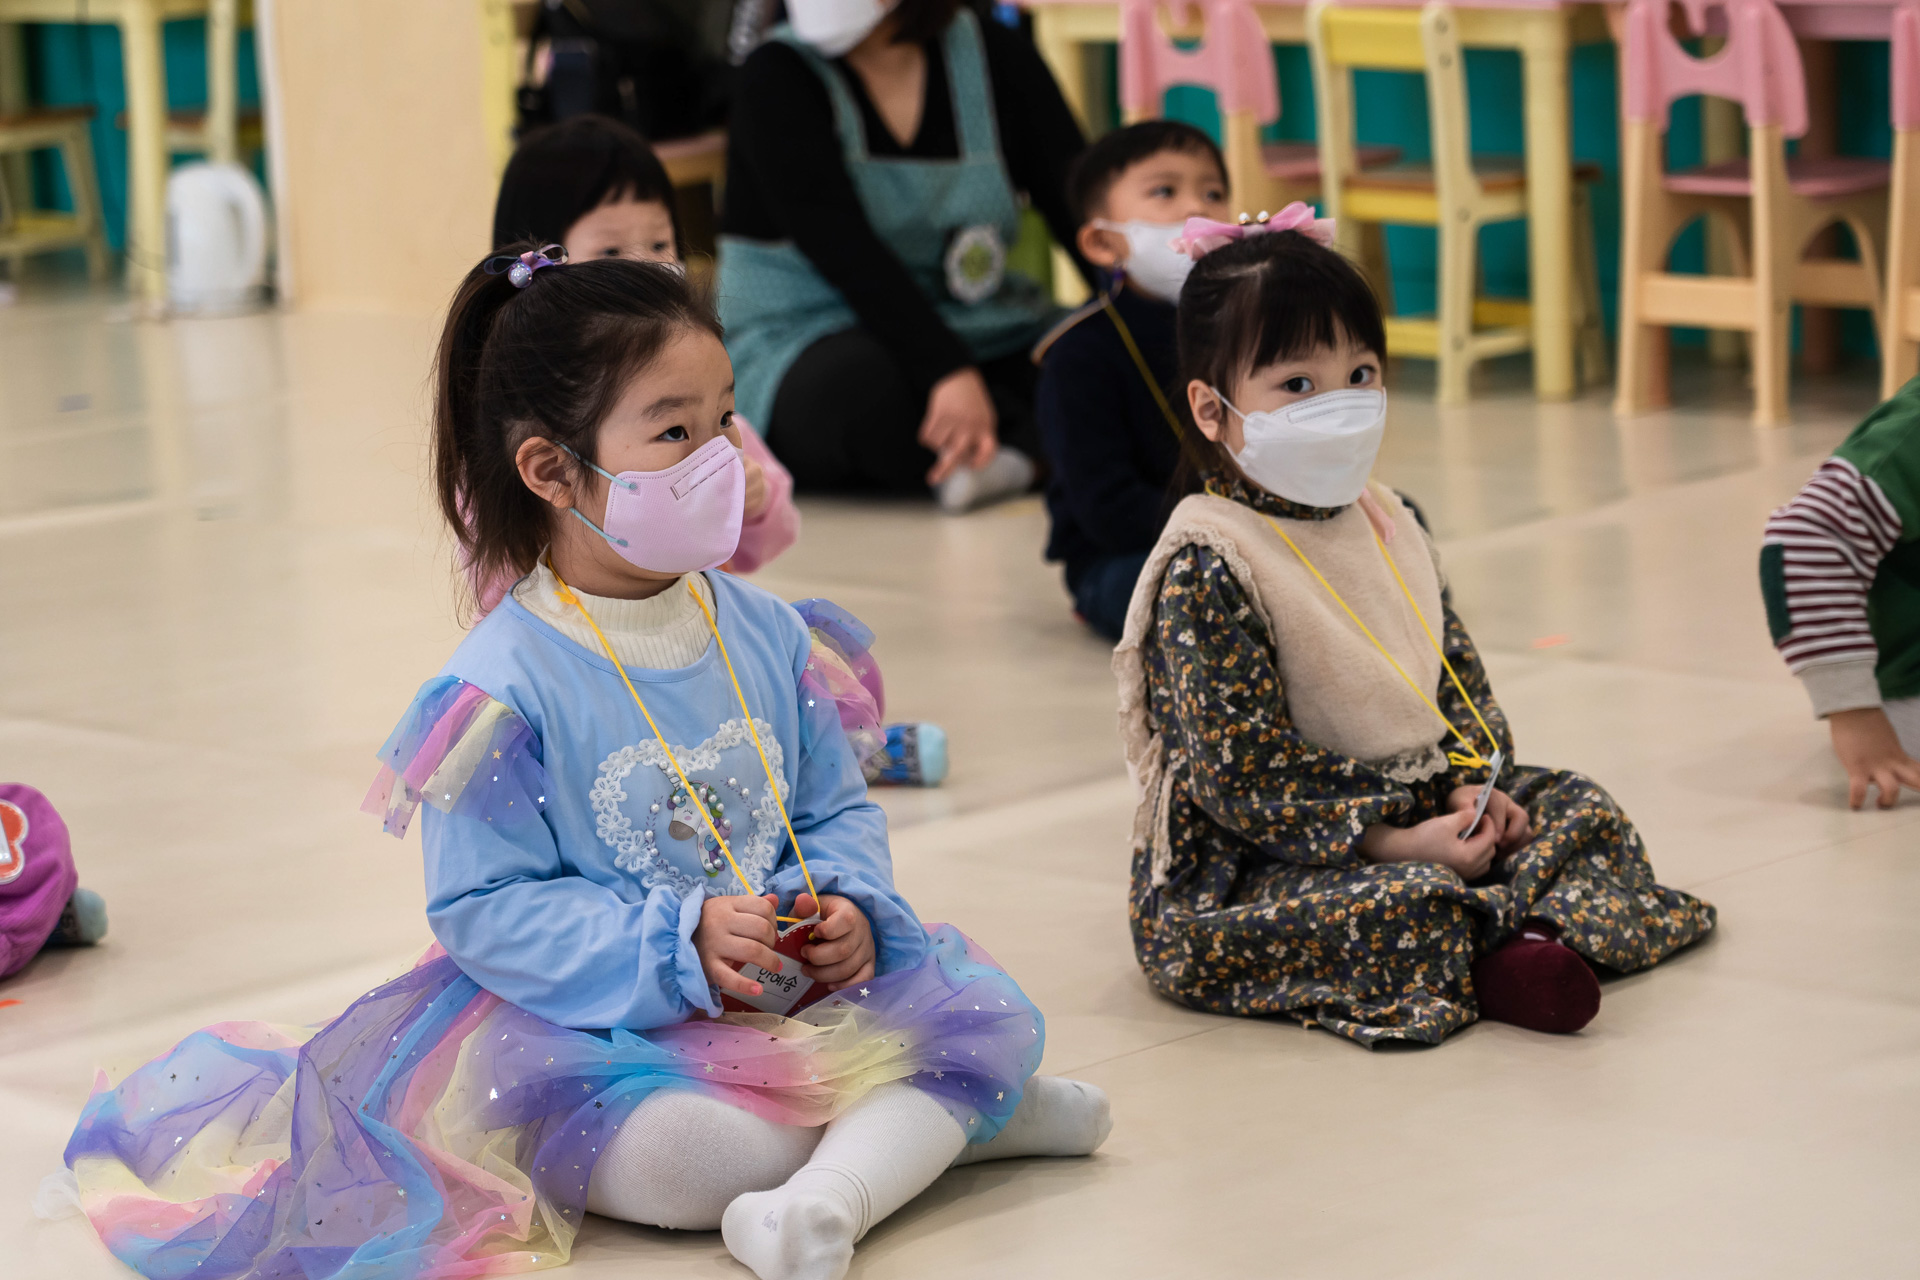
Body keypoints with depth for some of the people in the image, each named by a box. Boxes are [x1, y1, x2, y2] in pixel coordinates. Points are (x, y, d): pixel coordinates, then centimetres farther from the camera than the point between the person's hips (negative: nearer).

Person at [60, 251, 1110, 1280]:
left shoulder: (768, 637, 5)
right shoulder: (503, 687, -13)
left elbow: (838, 811, 12)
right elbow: (484, 907, -15)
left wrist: (847, 907, -12)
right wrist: (677, 945, -24)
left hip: (788, 994, 6)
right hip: (597, 1029, -5)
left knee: (984, 1014, -15)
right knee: (678, 1153, -35)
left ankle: (833, 1192, -32)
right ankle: (934, 1112, -17)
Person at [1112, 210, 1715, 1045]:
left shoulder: (1388, 526, 9)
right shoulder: (1207, 569, -17)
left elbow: (1457, 670, 17)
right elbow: (1245, 773, -21)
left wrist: (1472, 784, -4)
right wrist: (1393, 843, -23)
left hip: (1416, 810, 9)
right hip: (1244, 871, -8)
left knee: (1581, 810, 0)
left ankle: (1542, 936, -27)